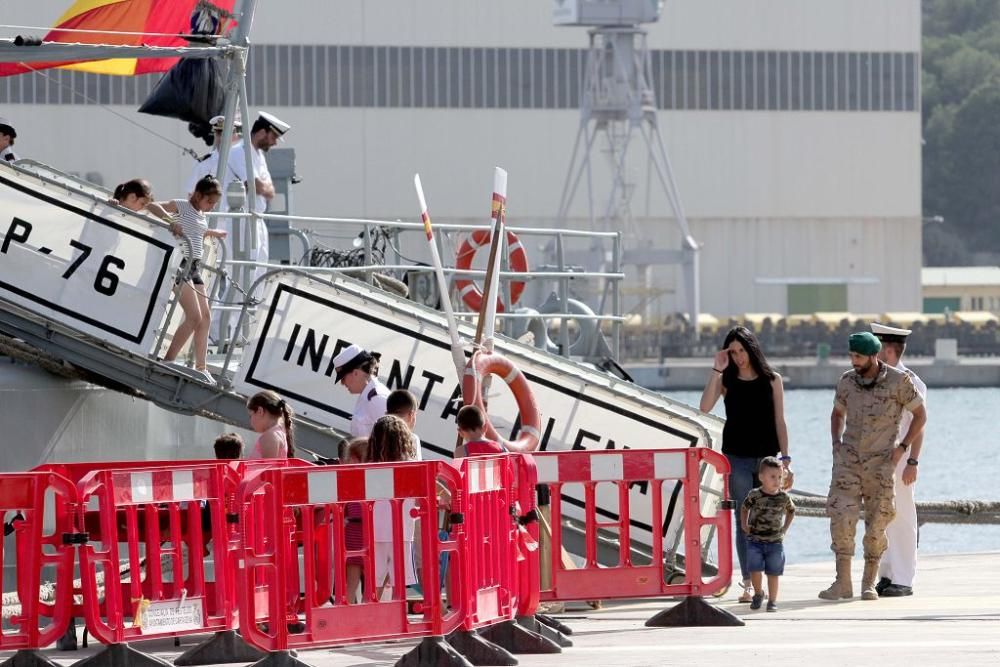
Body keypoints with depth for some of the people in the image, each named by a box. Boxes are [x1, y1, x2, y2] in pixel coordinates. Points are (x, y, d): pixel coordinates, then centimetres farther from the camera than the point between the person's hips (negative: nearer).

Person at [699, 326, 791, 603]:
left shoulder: (772, 380, 7)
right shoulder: (726, 381, 5)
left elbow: (779, 421, 7)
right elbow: (705, 406, -12)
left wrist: (785, 459, 1)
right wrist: (716, 370, -13)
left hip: (767, 456, 1)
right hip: (737, 458, -1)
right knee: (744, 521, -3)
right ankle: (748, 583, -2)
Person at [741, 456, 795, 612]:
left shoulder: (783, 497, -2)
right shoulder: (754, 495, -6)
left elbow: (791, 511, 17)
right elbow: (744, 508, 12)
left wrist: (785, 528, 10)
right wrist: (745, 525, 5)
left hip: (775, 542, 1)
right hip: (755, 541, -1)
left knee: (773, 573, 3)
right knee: (755, 570, -8)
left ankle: (772, 600, 14)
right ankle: (758, 593, 17)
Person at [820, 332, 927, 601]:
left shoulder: (898, 381, -7)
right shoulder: (847, 381, 4)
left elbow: (920, 414, 2)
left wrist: (902, 447, -5)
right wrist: (836, 444, 9)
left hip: (880, 462, -2)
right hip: (848, 460, 2)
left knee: (876, 525, 0)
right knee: (841, 518, -10)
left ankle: (869, 582, 12)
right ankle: (842, 583, -8)